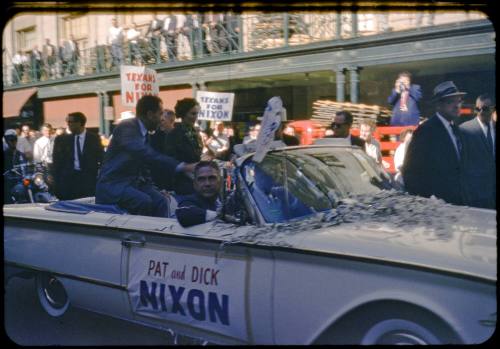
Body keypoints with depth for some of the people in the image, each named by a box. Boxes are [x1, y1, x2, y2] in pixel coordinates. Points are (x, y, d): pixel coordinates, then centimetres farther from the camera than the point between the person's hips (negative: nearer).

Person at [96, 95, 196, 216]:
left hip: (134, 183, 8)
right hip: (113, 184, -7)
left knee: (160, 201, -16)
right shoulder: (126, 127, -17)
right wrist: (181, 166, -39)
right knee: (144, 201, -30)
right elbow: (144, 153, -33)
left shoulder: (145, 133, 10)